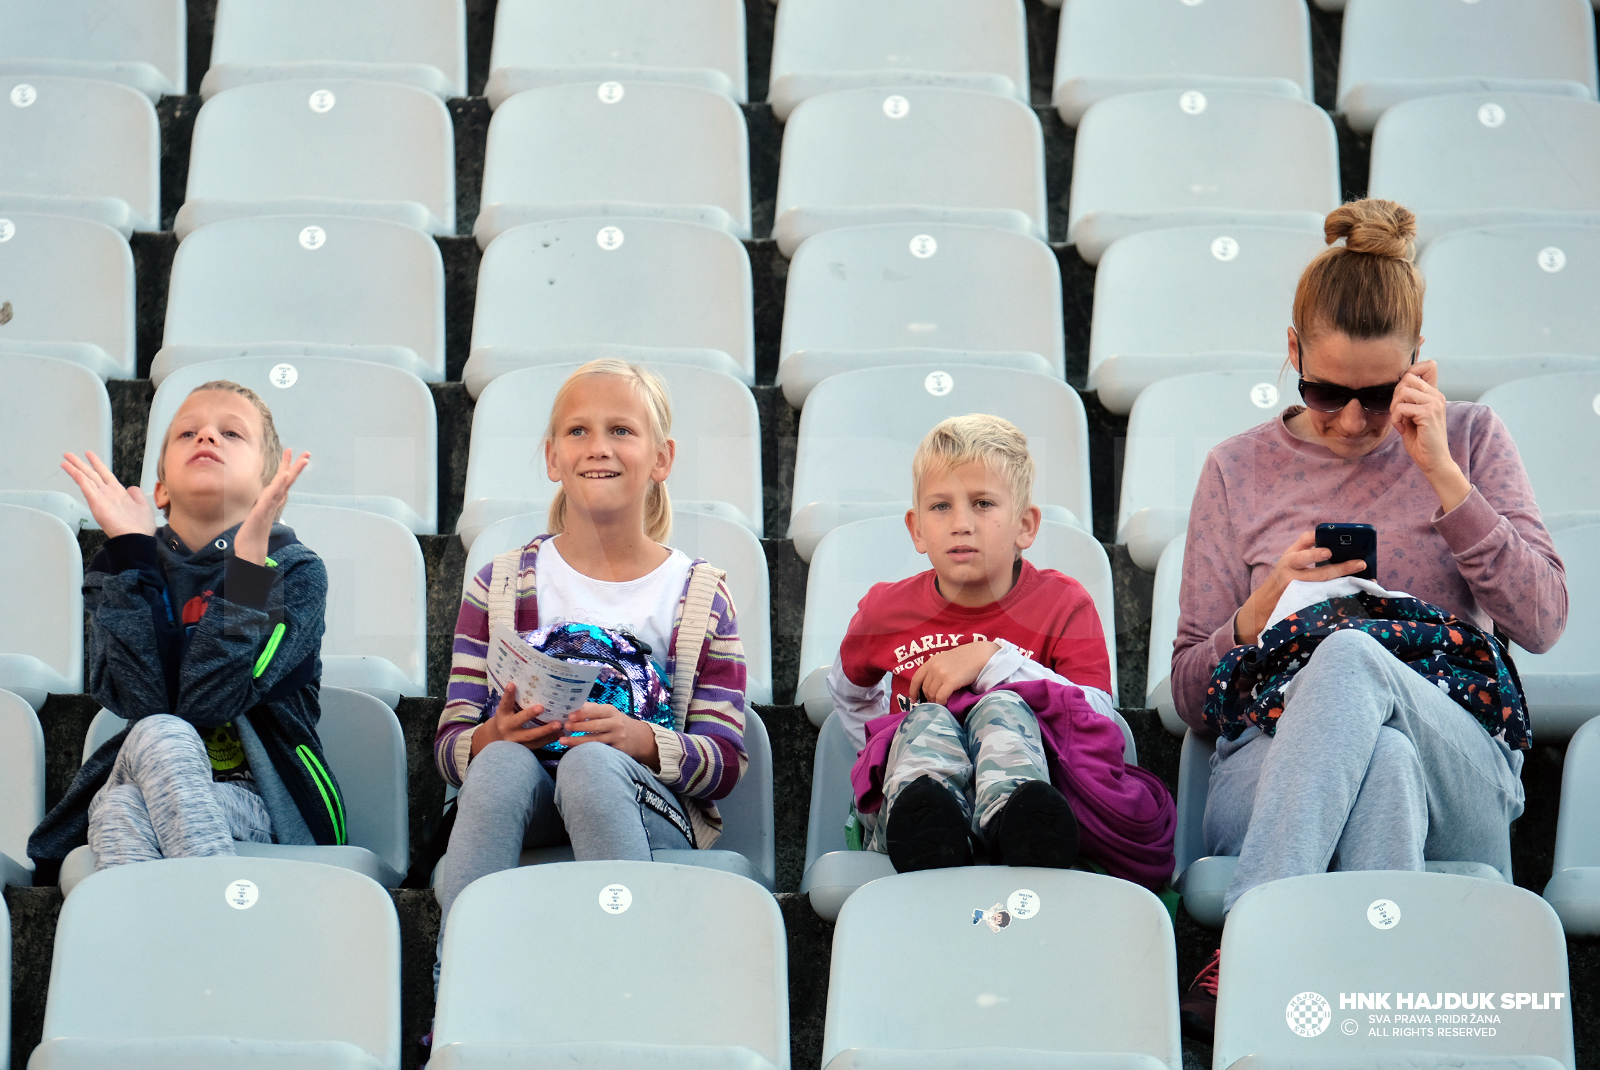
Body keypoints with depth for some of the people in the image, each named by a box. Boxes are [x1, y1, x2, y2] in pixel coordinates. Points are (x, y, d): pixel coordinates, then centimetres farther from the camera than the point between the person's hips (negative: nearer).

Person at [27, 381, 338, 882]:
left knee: (161, 737, -32)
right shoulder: (120, 568, 10)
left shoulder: (293, 571, 1)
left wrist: (249, 553, -20)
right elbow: (141, 700, -11)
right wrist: (130, 548, -11)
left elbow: (205, 702, -15)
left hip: (261, 801, -2)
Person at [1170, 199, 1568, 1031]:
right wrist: (1263, 611, -10)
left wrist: (1440, 472, -7)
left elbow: (1541, 622, -1)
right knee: (1383, 761, -39)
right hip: (1268, 770, 0)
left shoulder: (1469, 440, 12)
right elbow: (1191, 698, 11)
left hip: (1460, 768, 0)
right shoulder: (1240, 471, 12)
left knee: (1352, 654, -36)